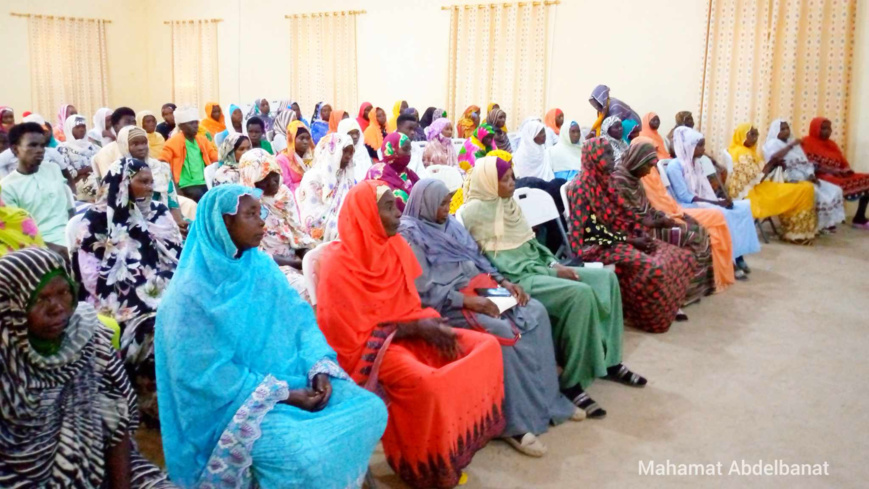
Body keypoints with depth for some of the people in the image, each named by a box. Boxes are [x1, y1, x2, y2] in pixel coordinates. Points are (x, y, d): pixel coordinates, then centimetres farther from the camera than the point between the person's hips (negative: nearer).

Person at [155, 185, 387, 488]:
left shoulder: (263, 266, 4)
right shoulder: (191, 292, -16)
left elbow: (301, 319, 5)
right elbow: (210, 375, -18)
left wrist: (320, 369, -13)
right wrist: (284, 395, -19)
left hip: (293, 379, 7)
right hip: (237, 401, -6)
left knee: (371, 409, -6)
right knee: (309, 455, -28)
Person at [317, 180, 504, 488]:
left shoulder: (396, 246, 4)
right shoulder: (339, 264, -18)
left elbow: (409, 306, 13)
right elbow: (351, 336, -17)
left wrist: (428, 325, -10)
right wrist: (414, 328, -18)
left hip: (406, 334, 8)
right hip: (367, 348, -8)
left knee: (486, 346, -5)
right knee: (426, 382, -35)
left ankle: (456, 444, 6)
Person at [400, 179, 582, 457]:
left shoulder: (450, 225, 18)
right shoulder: (411, 236, -7)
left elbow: (478, 259, 20)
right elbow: (424, 290, -15)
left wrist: (503, 281, 3)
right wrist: (467, 301, -21)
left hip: (481, 290, 8)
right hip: (448, 304, -8)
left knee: (535, 312, -13)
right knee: (503, 332, -31)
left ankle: (548, 399, -7)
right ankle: (514, 423, -22)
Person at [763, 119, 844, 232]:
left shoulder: (794, 143, 21)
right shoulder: (772, 144, -3)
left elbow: (806, 162, 15)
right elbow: (773, 158, -27)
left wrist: (811, 175, -3)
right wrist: (790, 146, -22)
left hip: (805, 178, 8)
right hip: (789, 180, -8)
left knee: (834, 190, -2)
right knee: (815, 193, -27)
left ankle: (828, 222, 1)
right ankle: (817, 225, -11)